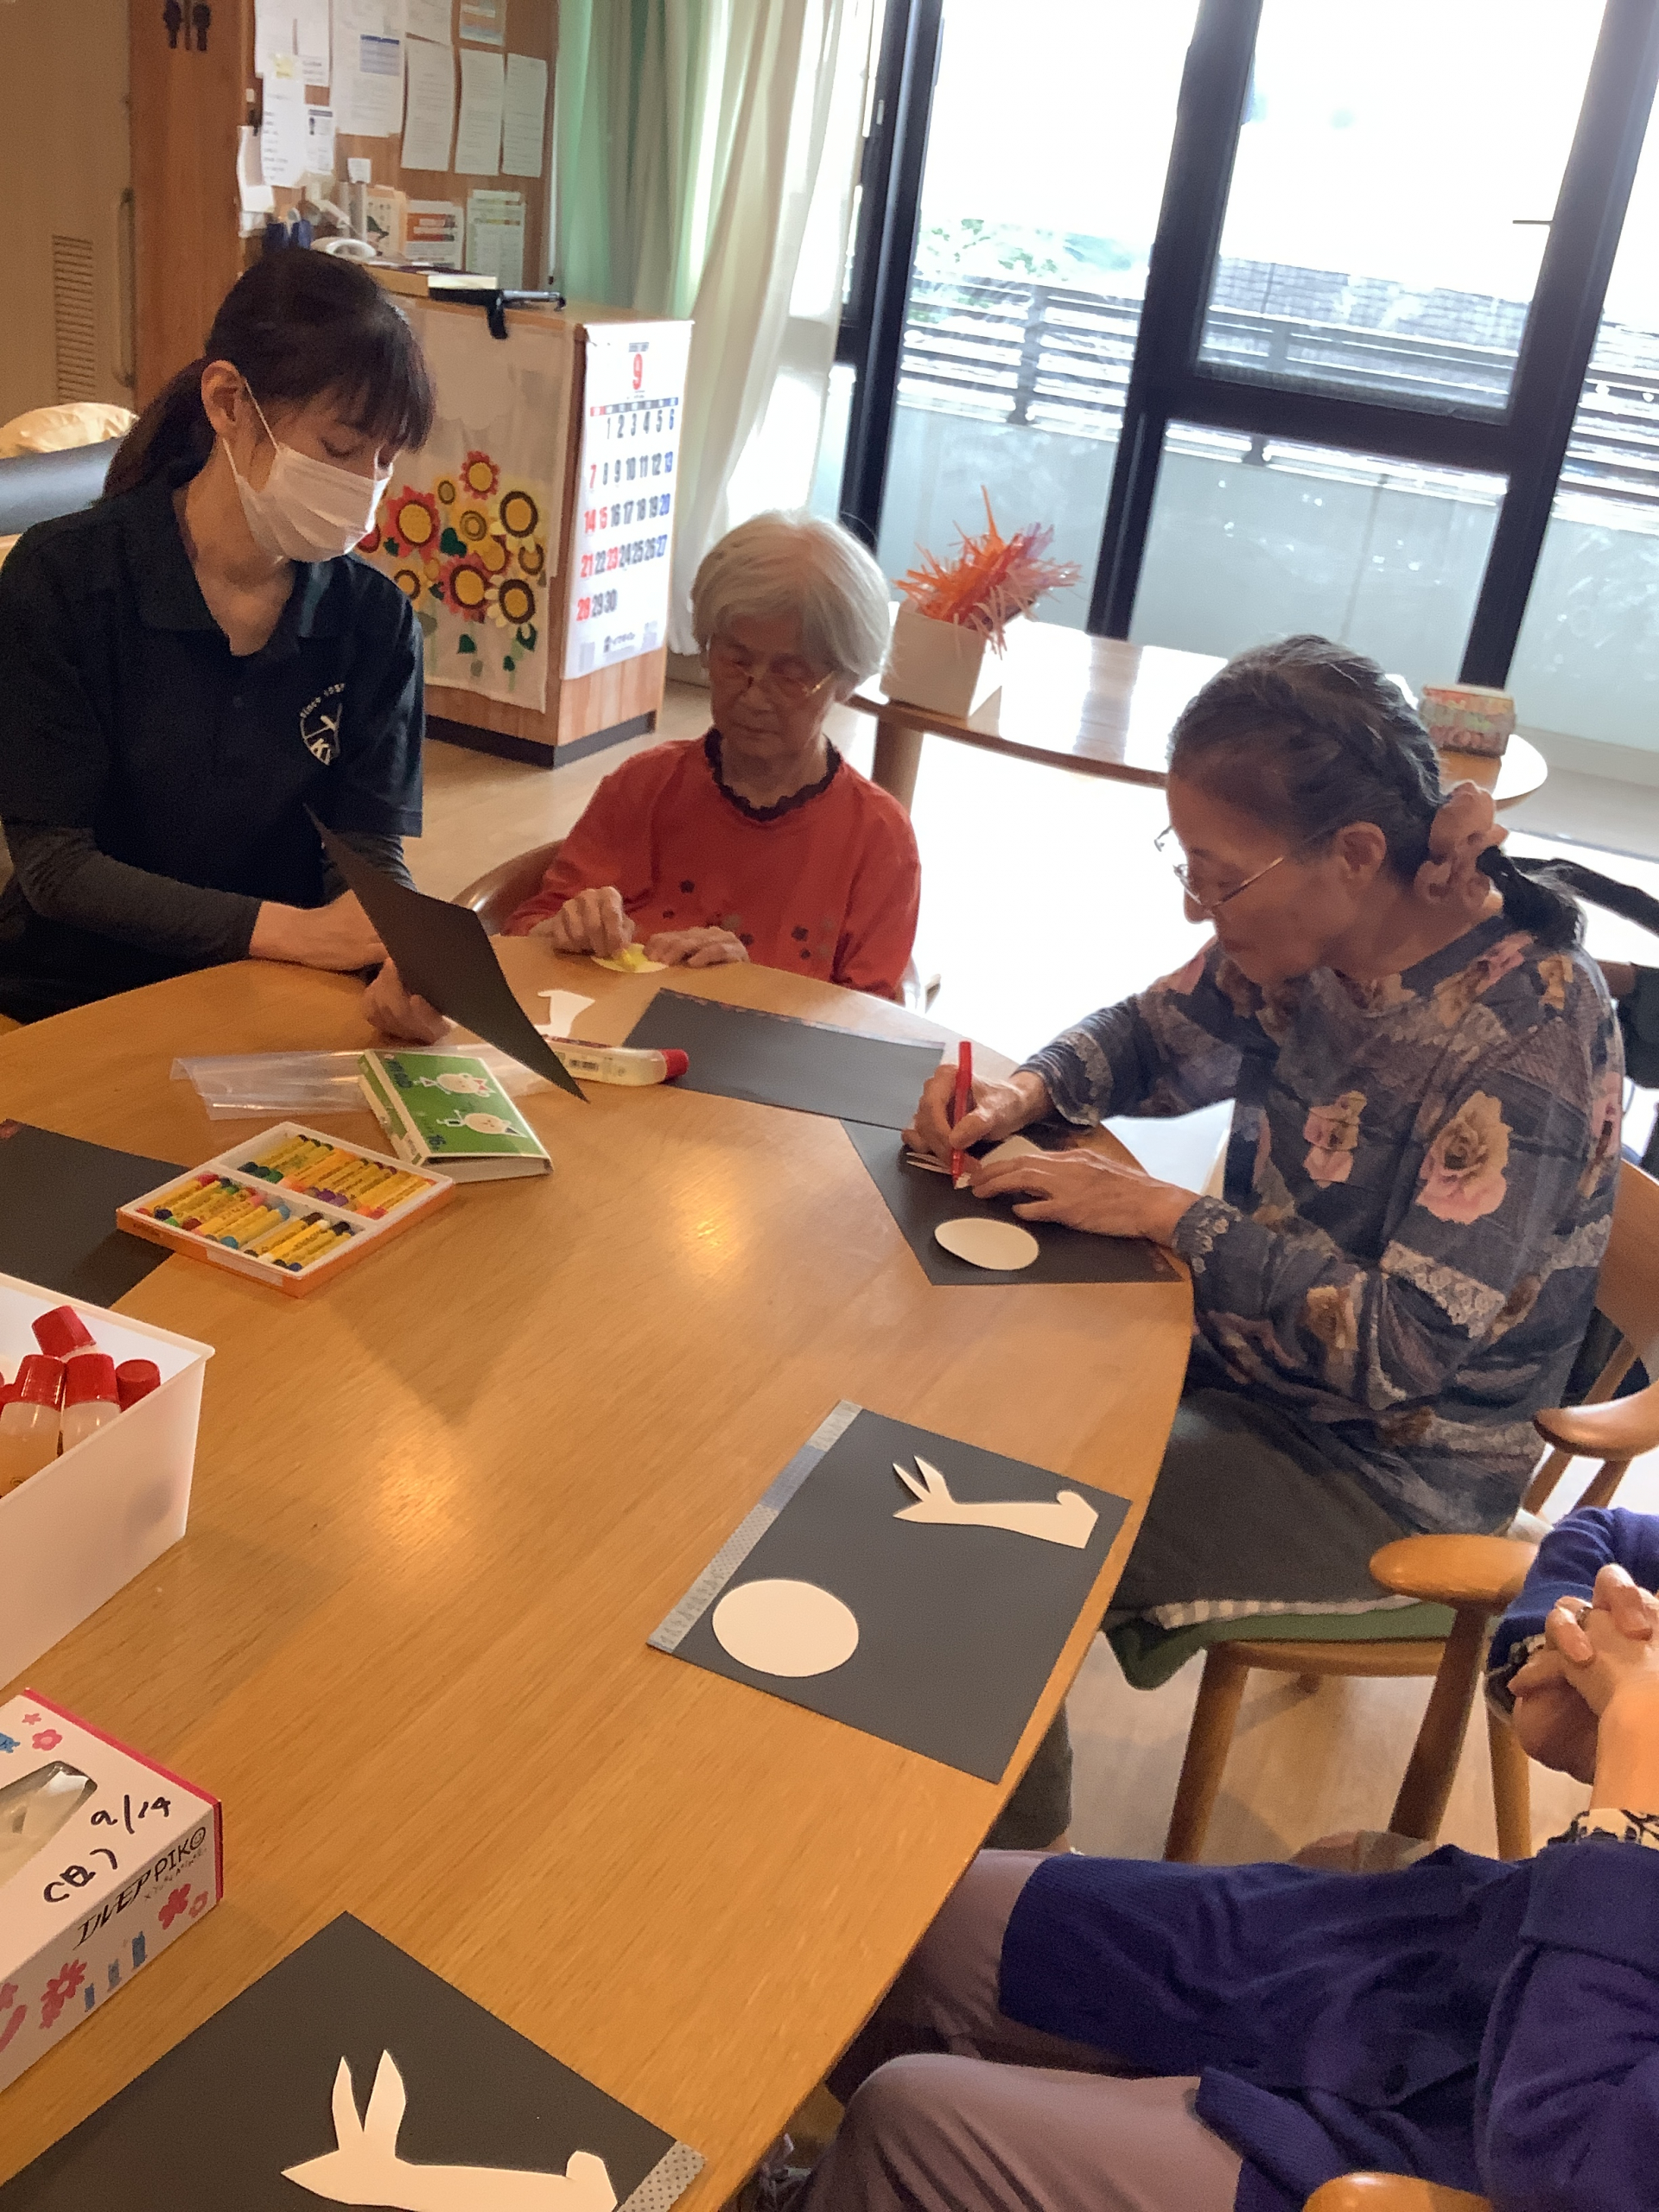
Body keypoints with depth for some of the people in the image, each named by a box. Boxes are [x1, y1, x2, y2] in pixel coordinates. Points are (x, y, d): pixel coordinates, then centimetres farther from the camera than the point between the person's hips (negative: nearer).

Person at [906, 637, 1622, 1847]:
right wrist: (1026, 1091, -11)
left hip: (1382, 1468, -7)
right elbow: (1150, 1040, 10)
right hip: (1246, 1357, 7)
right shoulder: (1303, 941, -8)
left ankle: (1007, 1868, 12)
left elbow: (1403, 1347, -27)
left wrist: (1167, 1213, -25)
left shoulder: (1531, 1032, -27)